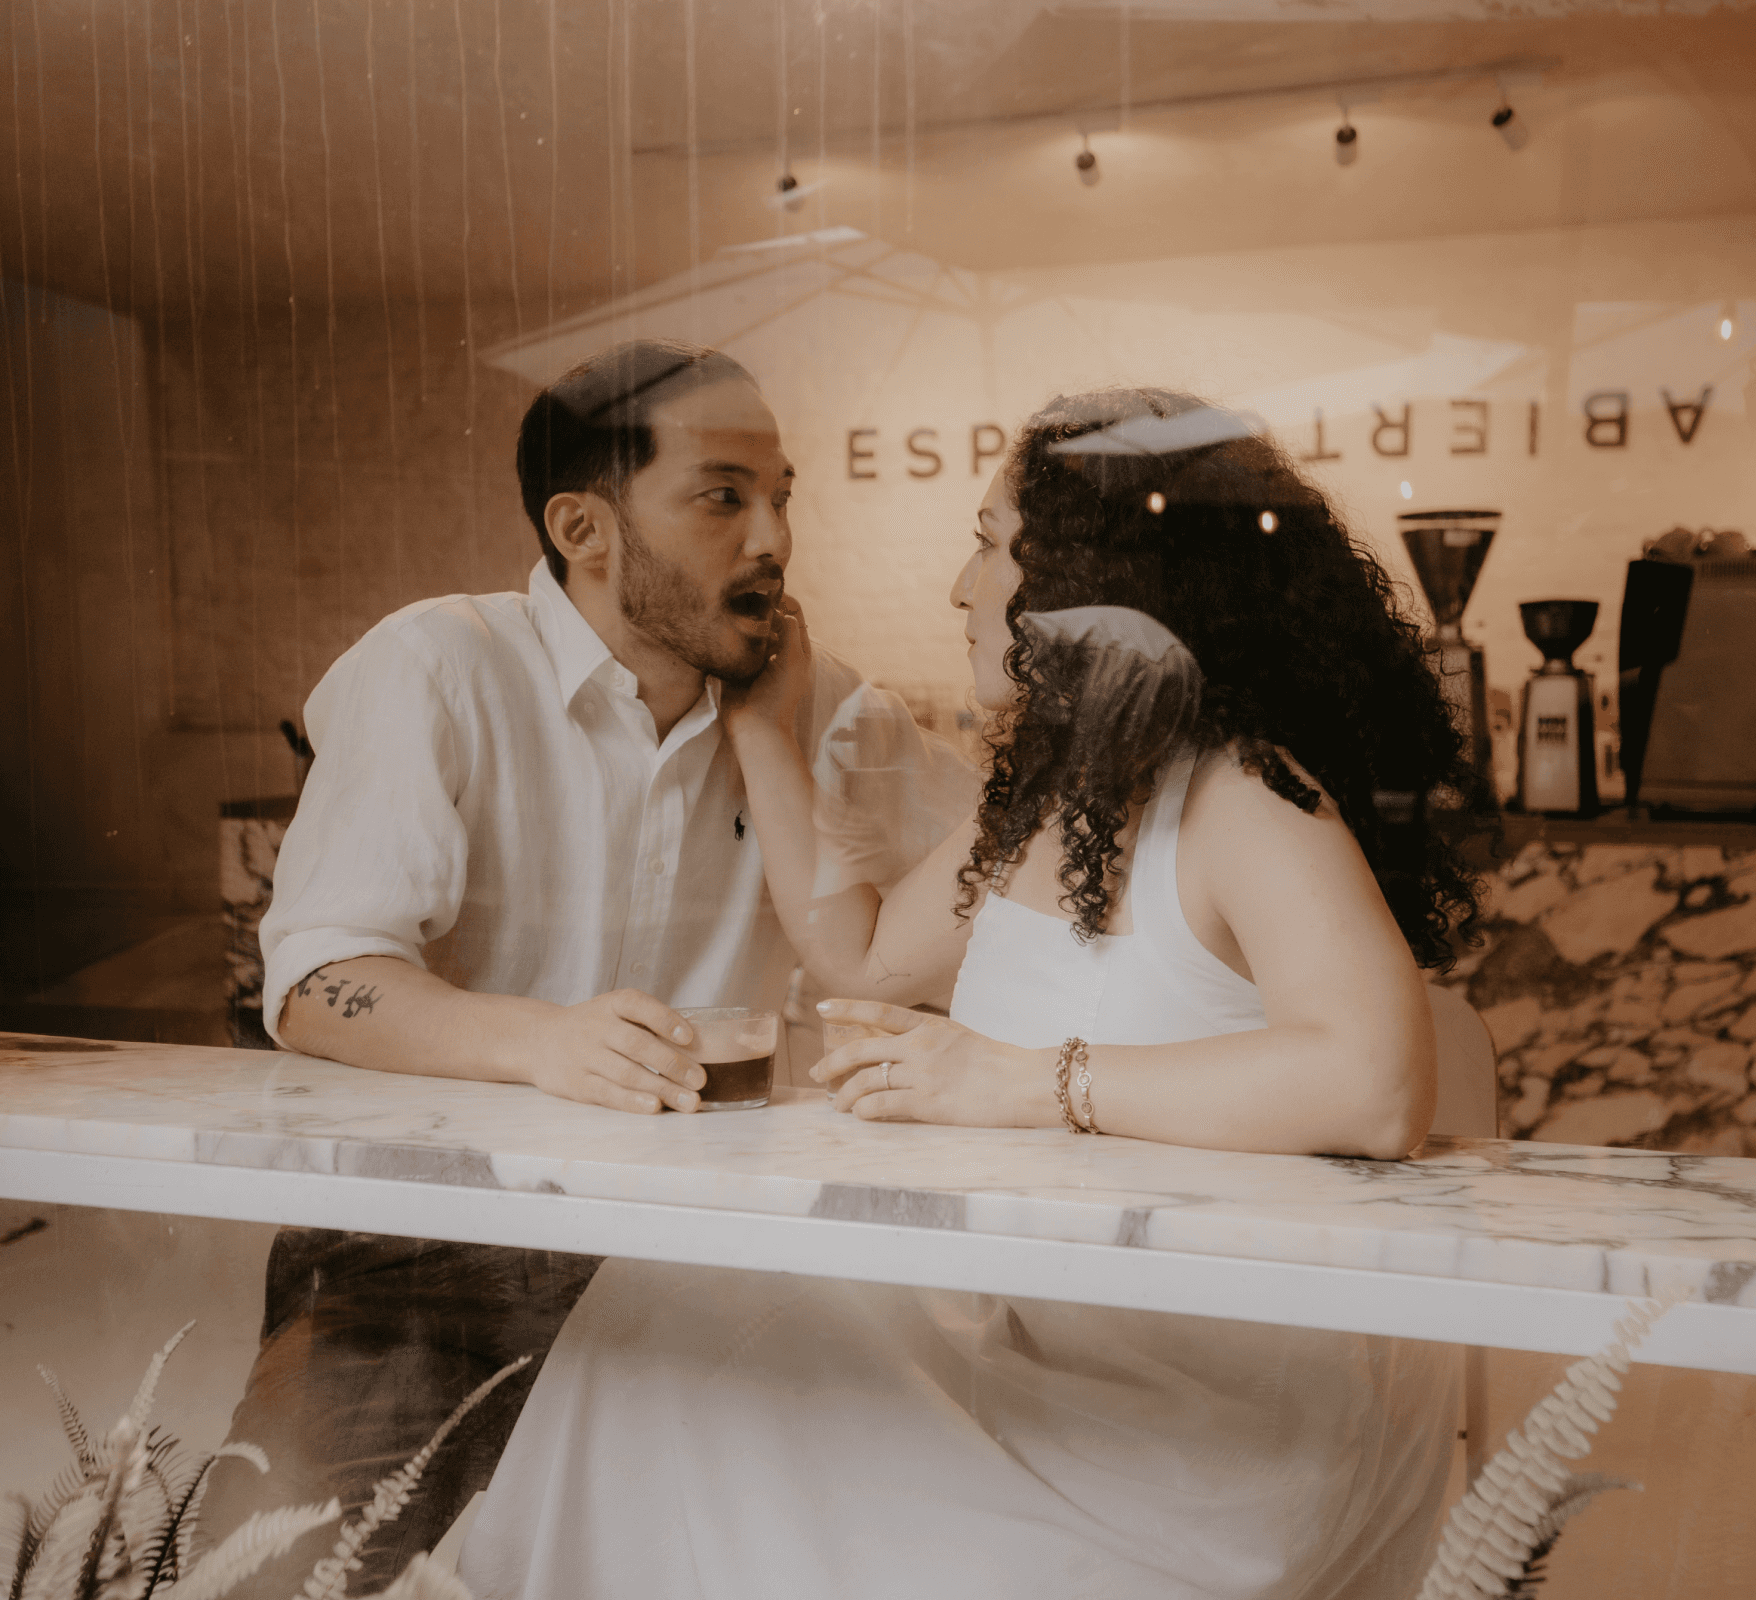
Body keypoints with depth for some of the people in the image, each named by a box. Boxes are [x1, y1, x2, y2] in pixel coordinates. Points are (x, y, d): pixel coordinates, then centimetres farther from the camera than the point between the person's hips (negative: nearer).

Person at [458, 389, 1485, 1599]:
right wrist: (763, 726, 21)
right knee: (672, 1318, -5)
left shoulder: (1247, 801, -18)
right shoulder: (1036, 805, 10)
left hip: (1236, 1384, -7)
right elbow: (862, 957, 24)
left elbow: (1379, 1088, -34)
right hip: (1051, 1335, 8)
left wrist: (1029, 1082, -27)